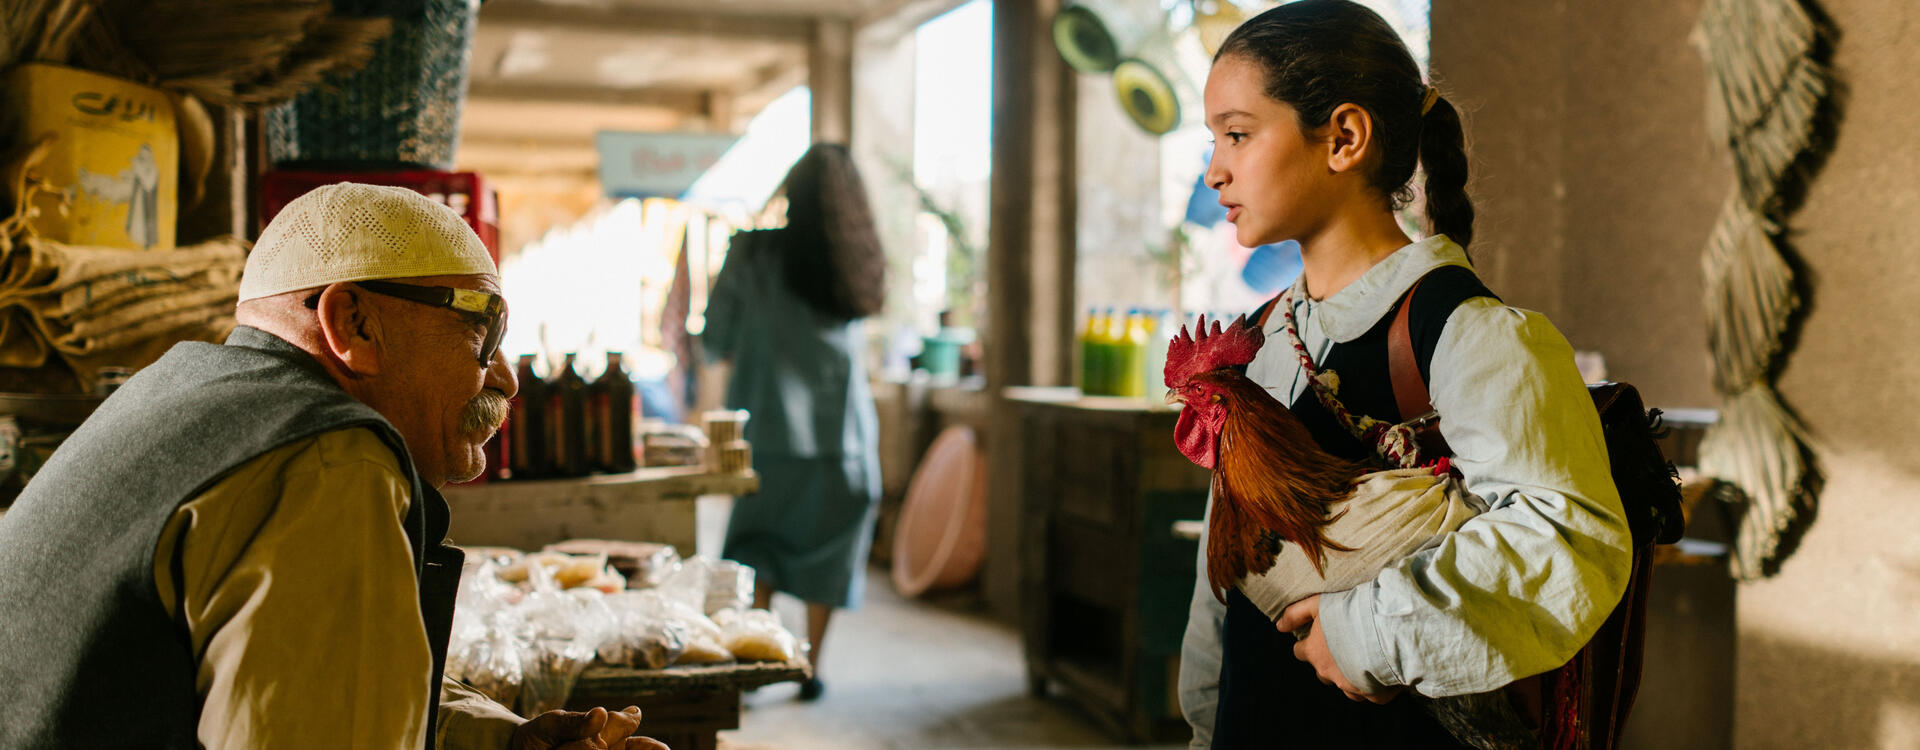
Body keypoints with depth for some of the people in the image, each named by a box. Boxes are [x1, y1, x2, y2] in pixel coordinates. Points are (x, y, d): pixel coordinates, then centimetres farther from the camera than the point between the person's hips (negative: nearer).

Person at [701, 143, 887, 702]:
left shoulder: (755, 253, -8)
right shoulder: (860, 264, -1)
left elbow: (716, 341, -1)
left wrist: (738, 355, 20)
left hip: (770, 427, -2)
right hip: (843, 427, 2)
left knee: (757, 542, 12)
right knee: (828, 549, 12)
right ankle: (811, 668, 16)